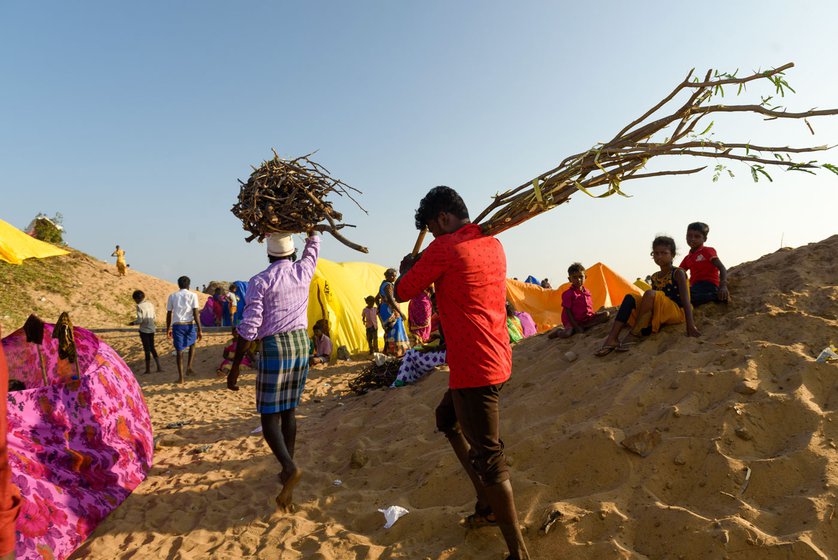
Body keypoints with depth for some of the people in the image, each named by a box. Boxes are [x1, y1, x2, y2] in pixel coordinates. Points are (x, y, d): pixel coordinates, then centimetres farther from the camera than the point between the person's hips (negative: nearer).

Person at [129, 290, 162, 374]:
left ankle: (148, 369, 12)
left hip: (144, 330, -6)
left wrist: (133, 323, 2)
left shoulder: (139, 306, -14)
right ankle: (159, 367, 9)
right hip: (152, 329, 6)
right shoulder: (150, 304, 7)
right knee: (152, 348, 15)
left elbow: (140, 320, -15)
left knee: (147, 349, 2)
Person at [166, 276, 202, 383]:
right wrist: (199, 330, -5)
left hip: (177, 325, 1)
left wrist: (168, 329, 19)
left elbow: (169, 314, 8)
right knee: (192, 345, 25)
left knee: (179, 351, 7)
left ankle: (180, 377, 7)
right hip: (190, 325, -1)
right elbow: (196, 314, -6)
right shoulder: (193, 295, 0)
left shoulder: (172, 296, 7)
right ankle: (189, 367, 10)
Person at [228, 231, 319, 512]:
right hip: (301, 342, 5)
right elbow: (313, 244, 26)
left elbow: (249, 327, -13)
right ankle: (287, 470, 22)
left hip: (274, 346, -5)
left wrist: (234, 367, -7)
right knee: (289, 411, 16)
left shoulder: (260, 281, -9)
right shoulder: (303, 271, 3)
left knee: (269, 416, 1)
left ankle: (291, 467, -20)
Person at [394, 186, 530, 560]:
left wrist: (407, 268, 15)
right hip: (494, 358, 9)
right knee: (447, 419, 26)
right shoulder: (492, 244, 10)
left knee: (487, 456, -3)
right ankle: (487, 505, 31)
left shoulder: (444, 249, -14)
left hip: (474, 367, -9)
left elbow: (401, 293, -5)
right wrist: (425, 266, 22)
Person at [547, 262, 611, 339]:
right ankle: (559, 330, 7)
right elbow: (567, 312, -13)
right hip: (574, 321, -6)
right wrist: (576, 326, -16)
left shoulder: (586, 292, 9)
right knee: (566, 334, -34)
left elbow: (590, 307, 15)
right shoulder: (568, 294, -11)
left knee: (606, 314, -8)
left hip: (587, 319, 7)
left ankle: (583, 326, -15)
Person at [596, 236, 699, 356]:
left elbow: (685, 300, -13)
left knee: (649, 293, -31)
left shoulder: (678, 273, -2)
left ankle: (634, 335, -29)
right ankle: (612, 338, -28)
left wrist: (690, 325, -25)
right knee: (630, 297, -13)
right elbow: (652, 302, 22)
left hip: (676, 312, -6)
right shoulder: (654, 277, 17)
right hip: (657, 315, 6)